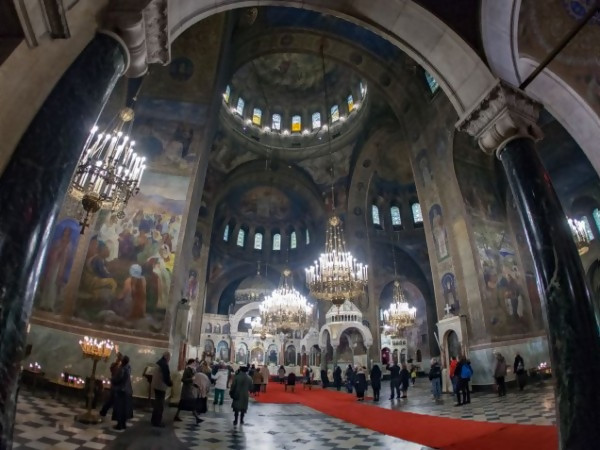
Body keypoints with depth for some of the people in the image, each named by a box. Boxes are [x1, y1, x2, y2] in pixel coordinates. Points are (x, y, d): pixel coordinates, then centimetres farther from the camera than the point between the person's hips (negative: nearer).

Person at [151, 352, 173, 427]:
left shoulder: (159, 363, 10)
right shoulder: (164, 364, -20)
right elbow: (166, 376, -23)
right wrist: (170, 383, -5)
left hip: (156, 385, 10)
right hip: (160, 386, -10)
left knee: (157, 404, 20)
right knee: (160, 405, 0)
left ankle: (154, 420, 28)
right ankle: (157, 422, 6)